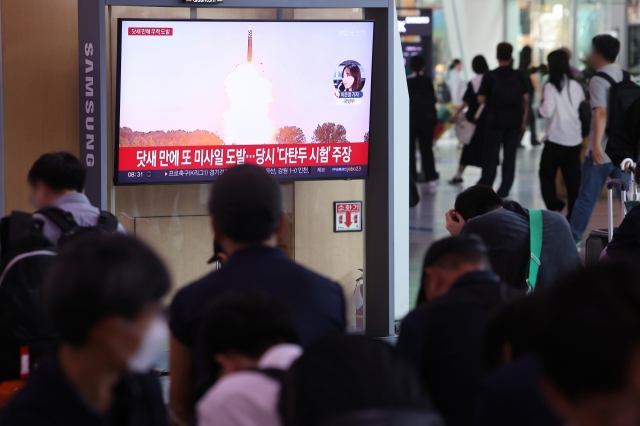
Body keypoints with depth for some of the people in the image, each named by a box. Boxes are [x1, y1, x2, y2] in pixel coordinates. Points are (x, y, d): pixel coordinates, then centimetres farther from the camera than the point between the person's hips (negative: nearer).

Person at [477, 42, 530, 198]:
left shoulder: (490, 76, -5)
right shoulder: (519, 76, 3)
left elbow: (481, 99, -6)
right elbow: (526, 99, 2)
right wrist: (524, 121, 6)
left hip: (496, 120, -2)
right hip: (515, 121, 2)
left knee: (491, 156, 3)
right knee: (510, 156, 5)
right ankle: (504, 191, 5)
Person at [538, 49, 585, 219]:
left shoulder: (551, 86, -11)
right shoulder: (576, 86, 5)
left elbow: (547, 112, -17)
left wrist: (541, 106, 2)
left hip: (556, 138, -5)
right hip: (575, 138, 5)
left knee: (546, 173, 11)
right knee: (573, 177, 8)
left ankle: (554, 206, 1)